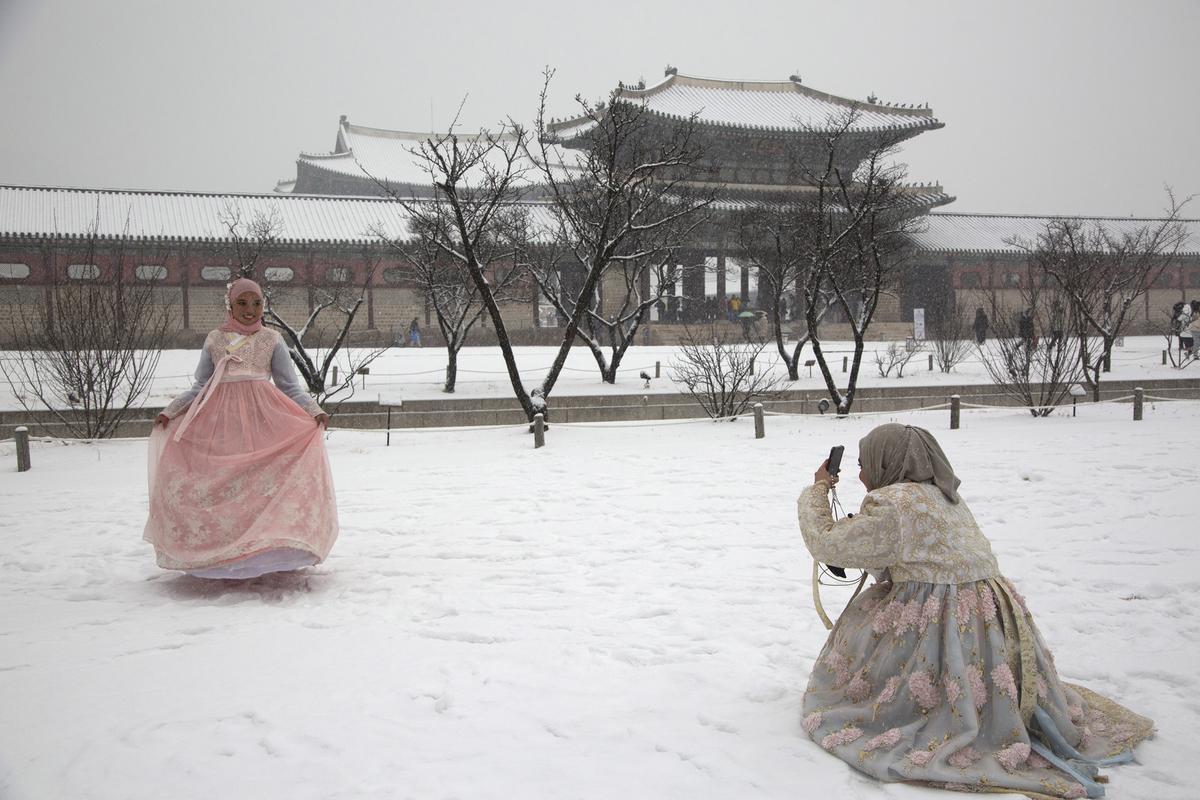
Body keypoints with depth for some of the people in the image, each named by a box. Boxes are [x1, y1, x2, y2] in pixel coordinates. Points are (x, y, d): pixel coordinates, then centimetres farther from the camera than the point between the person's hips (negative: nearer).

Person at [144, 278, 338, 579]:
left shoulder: (271, 340, 8)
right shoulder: (214, 340, 13)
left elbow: (290, 387, 5)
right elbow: (200, 388, 15)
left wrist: (315, 411, -9)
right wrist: (170, 411, 6)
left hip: (261, 418, -2)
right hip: (221, 419, 2)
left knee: (262, 479, -11)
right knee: (219, 482, -3)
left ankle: (263, 549, -6)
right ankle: (220, 553, 4)